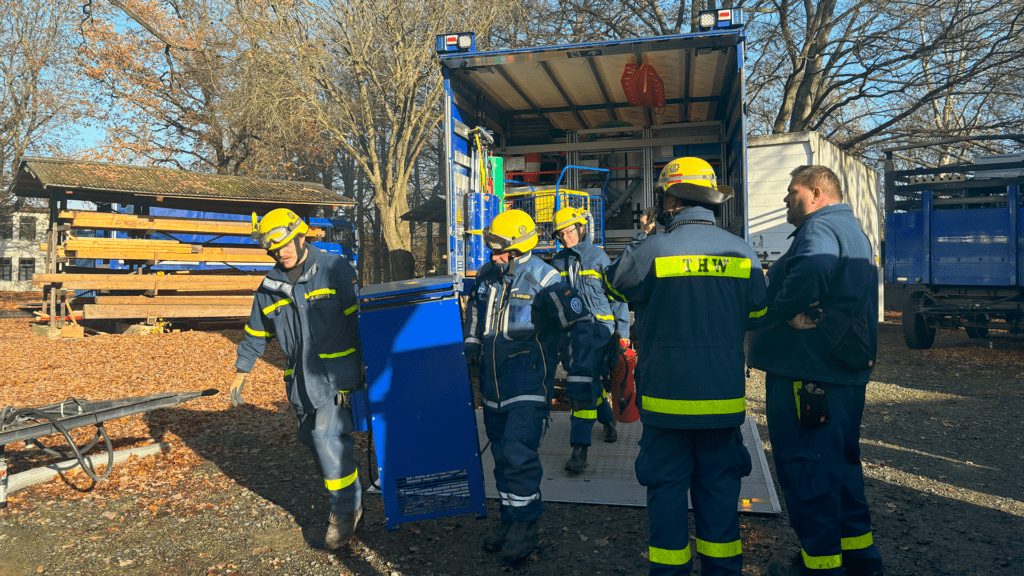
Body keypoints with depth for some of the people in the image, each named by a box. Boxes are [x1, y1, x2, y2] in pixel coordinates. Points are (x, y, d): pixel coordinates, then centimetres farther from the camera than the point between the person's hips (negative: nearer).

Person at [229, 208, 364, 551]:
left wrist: (362, 366, -10)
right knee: (312, 439, 10)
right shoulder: (270, 287, 11)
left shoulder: (335, 269, -6)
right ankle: (346, 498, 29)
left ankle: (346, 508, 3)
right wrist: (241, 374, 20)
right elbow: (255, 333, 21)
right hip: (300, 378, 6)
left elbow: (359, 318, -7)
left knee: (327, 435, -14)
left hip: (336, 372, -6)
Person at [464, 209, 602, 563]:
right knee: (502, 454, 13)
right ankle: (510, 519, 28)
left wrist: (580, 376, -10)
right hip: (493, 383, 7)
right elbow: (475, 306, 27)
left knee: (518, 452, -13)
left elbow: (580, 325, -9)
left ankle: (526, 524, 6)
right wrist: (472, 343, 24)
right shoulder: (488, 275, 4)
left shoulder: (544, 280, -14)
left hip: (529, 383, -6)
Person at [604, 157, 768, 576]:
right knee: (719, 487, 14)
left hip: (667, 399, -3)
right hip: (724, 399, 4)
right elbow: (757, 314, 12)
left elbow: (615, 284, 7)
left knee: (667, 487, 9)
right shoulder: (742, 252, 0)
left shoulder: (653, 250, -12)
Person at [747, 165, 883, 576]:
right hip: (846, 374, 11)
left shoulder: (820, 228, -13)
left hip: (806, 373, -11)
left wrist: (768, 317, -23)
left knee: (805, 469, 0)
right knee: (840, 461, 20)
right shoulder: (854, 232, 21)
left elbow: (811, 273, -36)